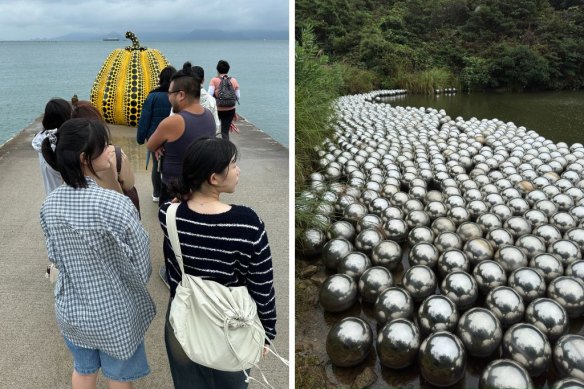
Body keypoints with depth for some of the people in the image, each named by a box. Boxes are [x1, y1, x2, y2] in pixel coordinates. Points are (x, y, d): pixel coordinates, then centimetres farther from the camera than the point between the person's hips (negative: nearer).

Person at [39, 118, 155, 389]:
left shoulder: (50, 204, -12)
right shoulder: (116, 204, -30)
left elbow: (55, 257, 3)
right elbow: (142, 268, -21)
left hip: (70, 310, 5)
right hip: (113, 315, -5)